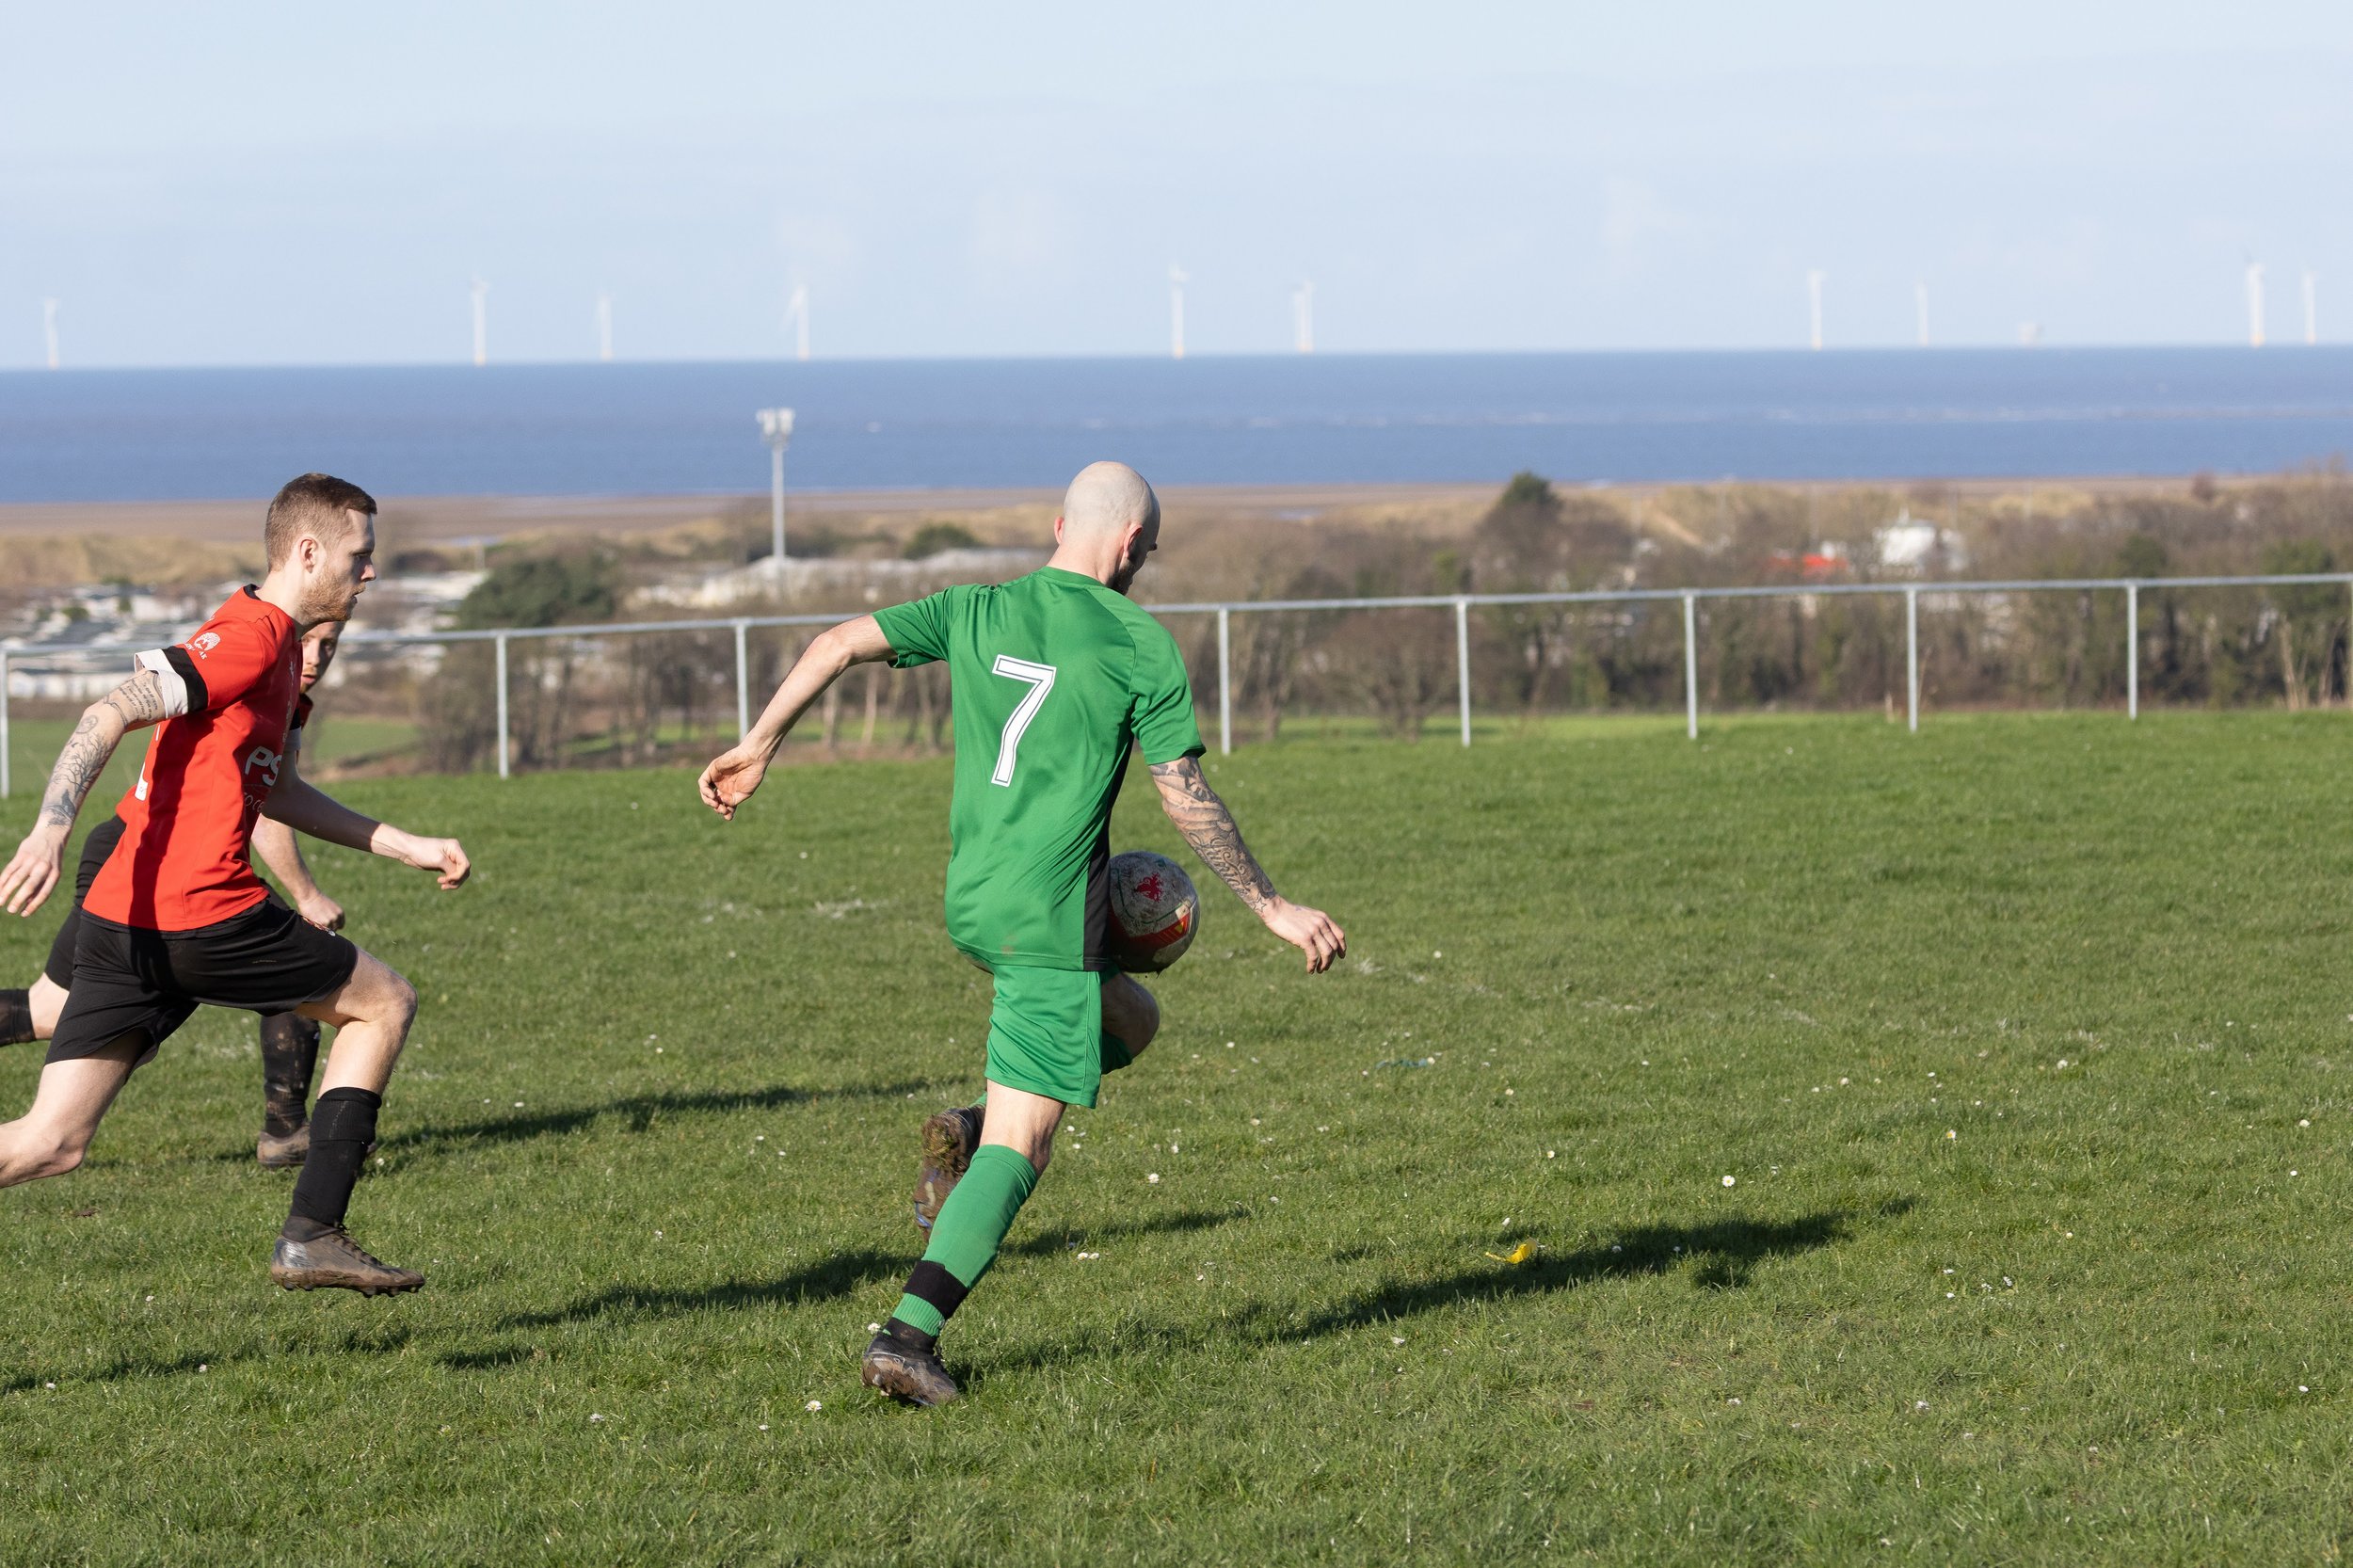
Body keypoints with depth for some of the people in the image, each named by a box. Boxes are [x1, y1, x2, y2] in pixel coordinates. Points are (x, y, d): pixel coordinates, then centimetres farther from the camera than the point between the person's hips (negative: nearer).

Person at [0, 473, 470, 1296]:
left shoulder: (275, 644, 23)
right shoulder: (253, 638, -8)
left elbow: (275, 790, 35)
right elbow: (111, 714, -18)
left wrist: (408, 847, 34)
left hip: (118, 922, 9)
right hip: (200, 913, -9)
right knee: (385, 1003, 11)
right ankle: (310, 1236, 7)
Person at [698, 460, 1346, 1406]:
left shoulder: (977, 612, 8)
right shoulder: (1141, 647, -6)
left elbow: (838, 647, 2)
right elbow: (1188, 803, -4)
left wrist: (758, 747, 11)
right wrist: (1274, 911, 4)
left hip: (969, 902, 7)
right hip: (1051, 912, -7)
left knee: (1129, 1019, 29)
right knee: (1019, 1148, -6)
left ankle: (967, 1132, 8)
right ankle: (909, 1335, -20)